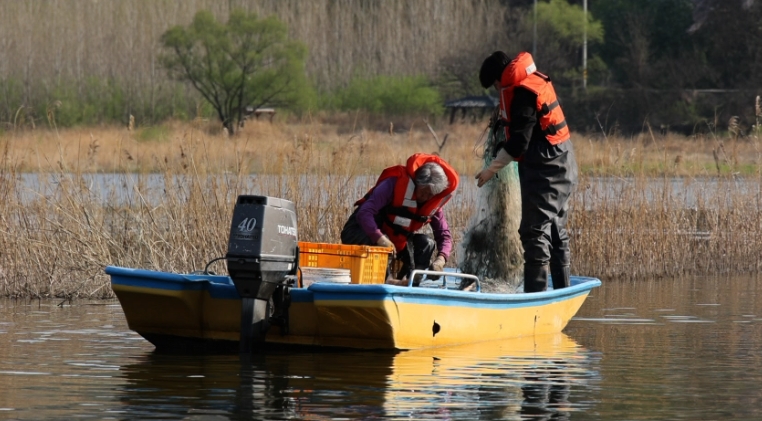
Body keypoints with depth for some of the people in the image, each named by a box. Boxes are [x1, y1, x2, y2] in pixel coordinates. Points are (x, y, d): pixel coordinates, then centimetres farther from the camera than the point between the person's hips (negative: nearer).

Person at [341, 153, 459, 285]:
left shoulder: (433, 202, -7)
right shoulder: (394, 184, -26)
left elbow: (444, 235, -5)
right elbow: (364, 213, -35)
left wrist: (441, 259, -27)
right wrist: (380, 238, -50)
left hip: (396, 240, 6)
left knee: (426, 243, -12)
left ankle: (408, 281, -21)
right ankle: (386, 280, -41)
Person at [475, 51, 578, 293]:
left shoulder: (523, 93, -17)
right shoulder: (533, 82, 13)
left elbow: (520, 142, -21)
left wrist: (492, 168, -16)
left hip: (545, 170, -11)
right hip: (559, 166, 11)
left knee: (535, 230, -11)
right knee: (555, 230, 16)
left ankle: (536, 292, -14)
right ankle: (562, 290, 22)